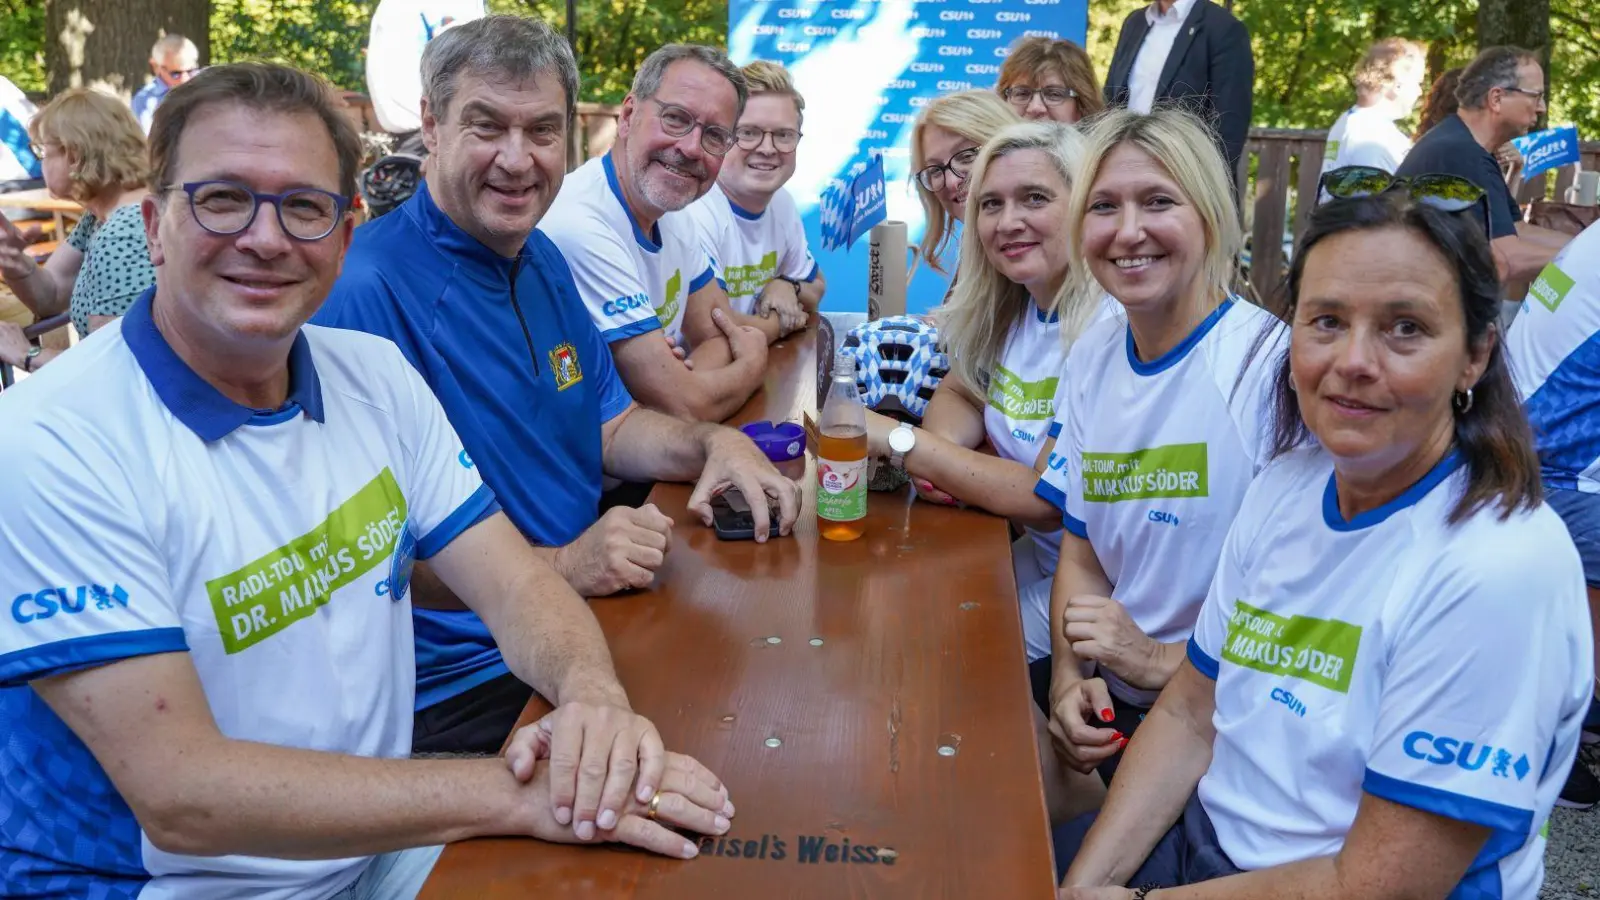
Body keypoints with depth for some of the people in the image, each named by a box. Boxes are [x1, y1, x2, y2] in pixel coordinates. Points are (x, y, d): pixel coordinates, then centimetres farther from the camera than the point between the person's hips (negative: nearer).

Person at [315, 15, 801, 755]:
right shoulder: (362, 294, -18)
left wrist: (714, 444, 0)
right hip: (461, 688, -8)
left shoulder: (542, 261, 11)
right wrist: (562, 568, -27)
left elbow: (609, 423, 19)